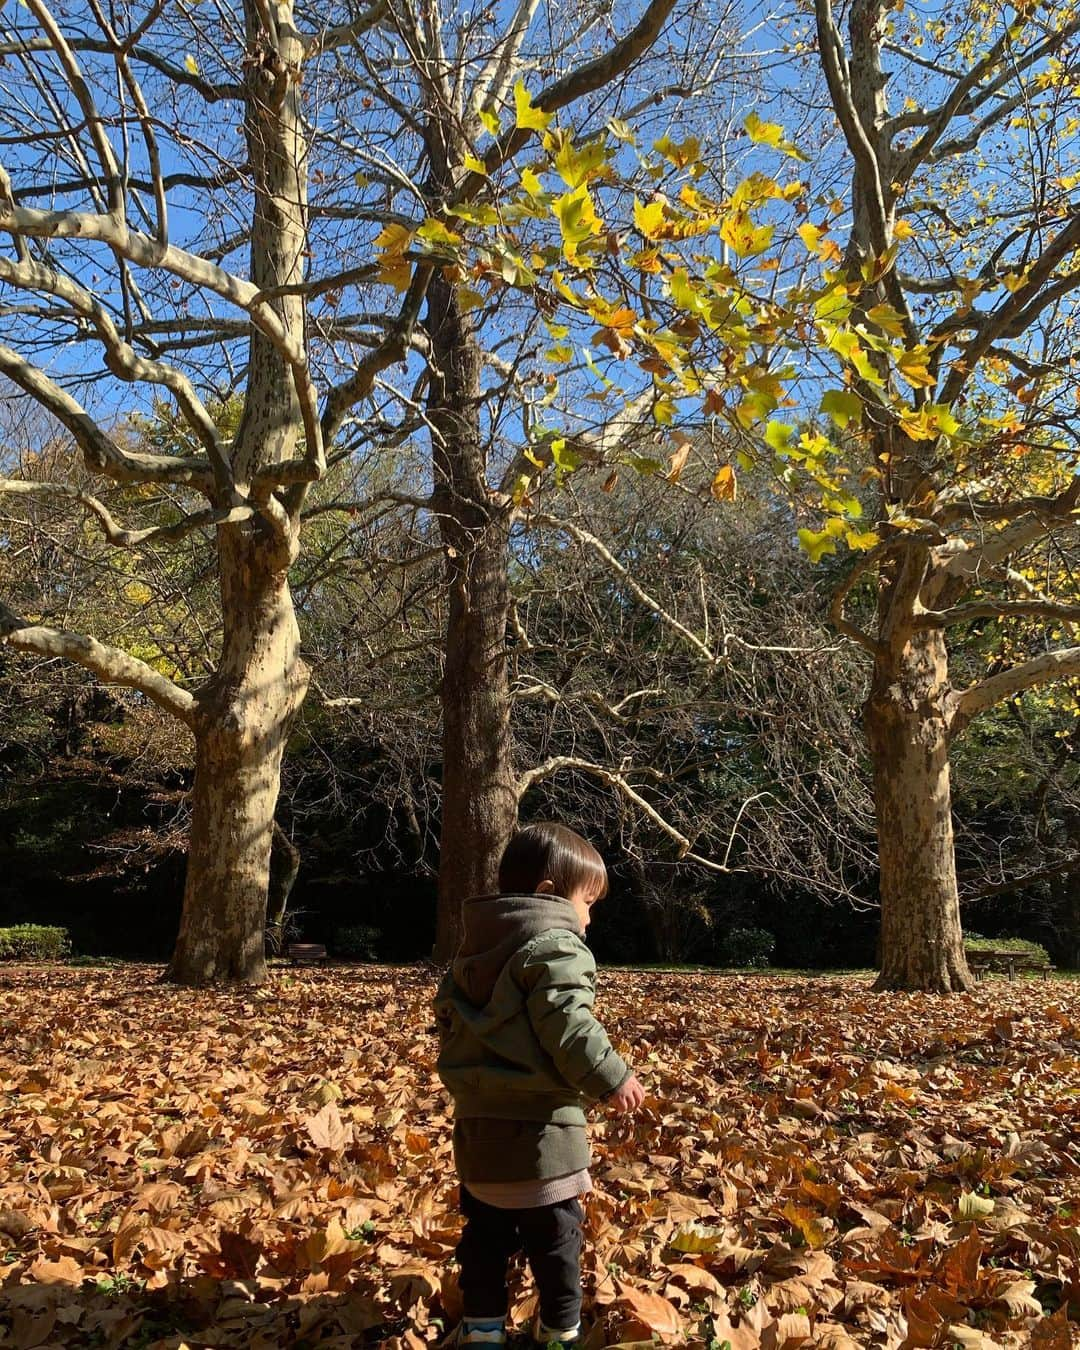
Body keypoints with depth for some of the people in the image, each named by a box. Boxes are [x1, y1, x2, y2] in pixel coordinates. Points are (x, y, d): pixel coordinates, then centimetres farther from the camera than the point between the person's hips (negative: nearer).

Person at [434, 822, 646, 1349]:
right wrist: (611, 1078, -15)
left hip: (477, 1118, 8)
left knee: (485, 1231, 18)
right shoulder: (555, 945, -14)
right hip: (537, 1124, -8)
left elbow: (448, 1015, 19)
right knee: (553, 1236, 8)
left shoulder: (473, 948, 13)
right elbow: (566, 1024, -24)